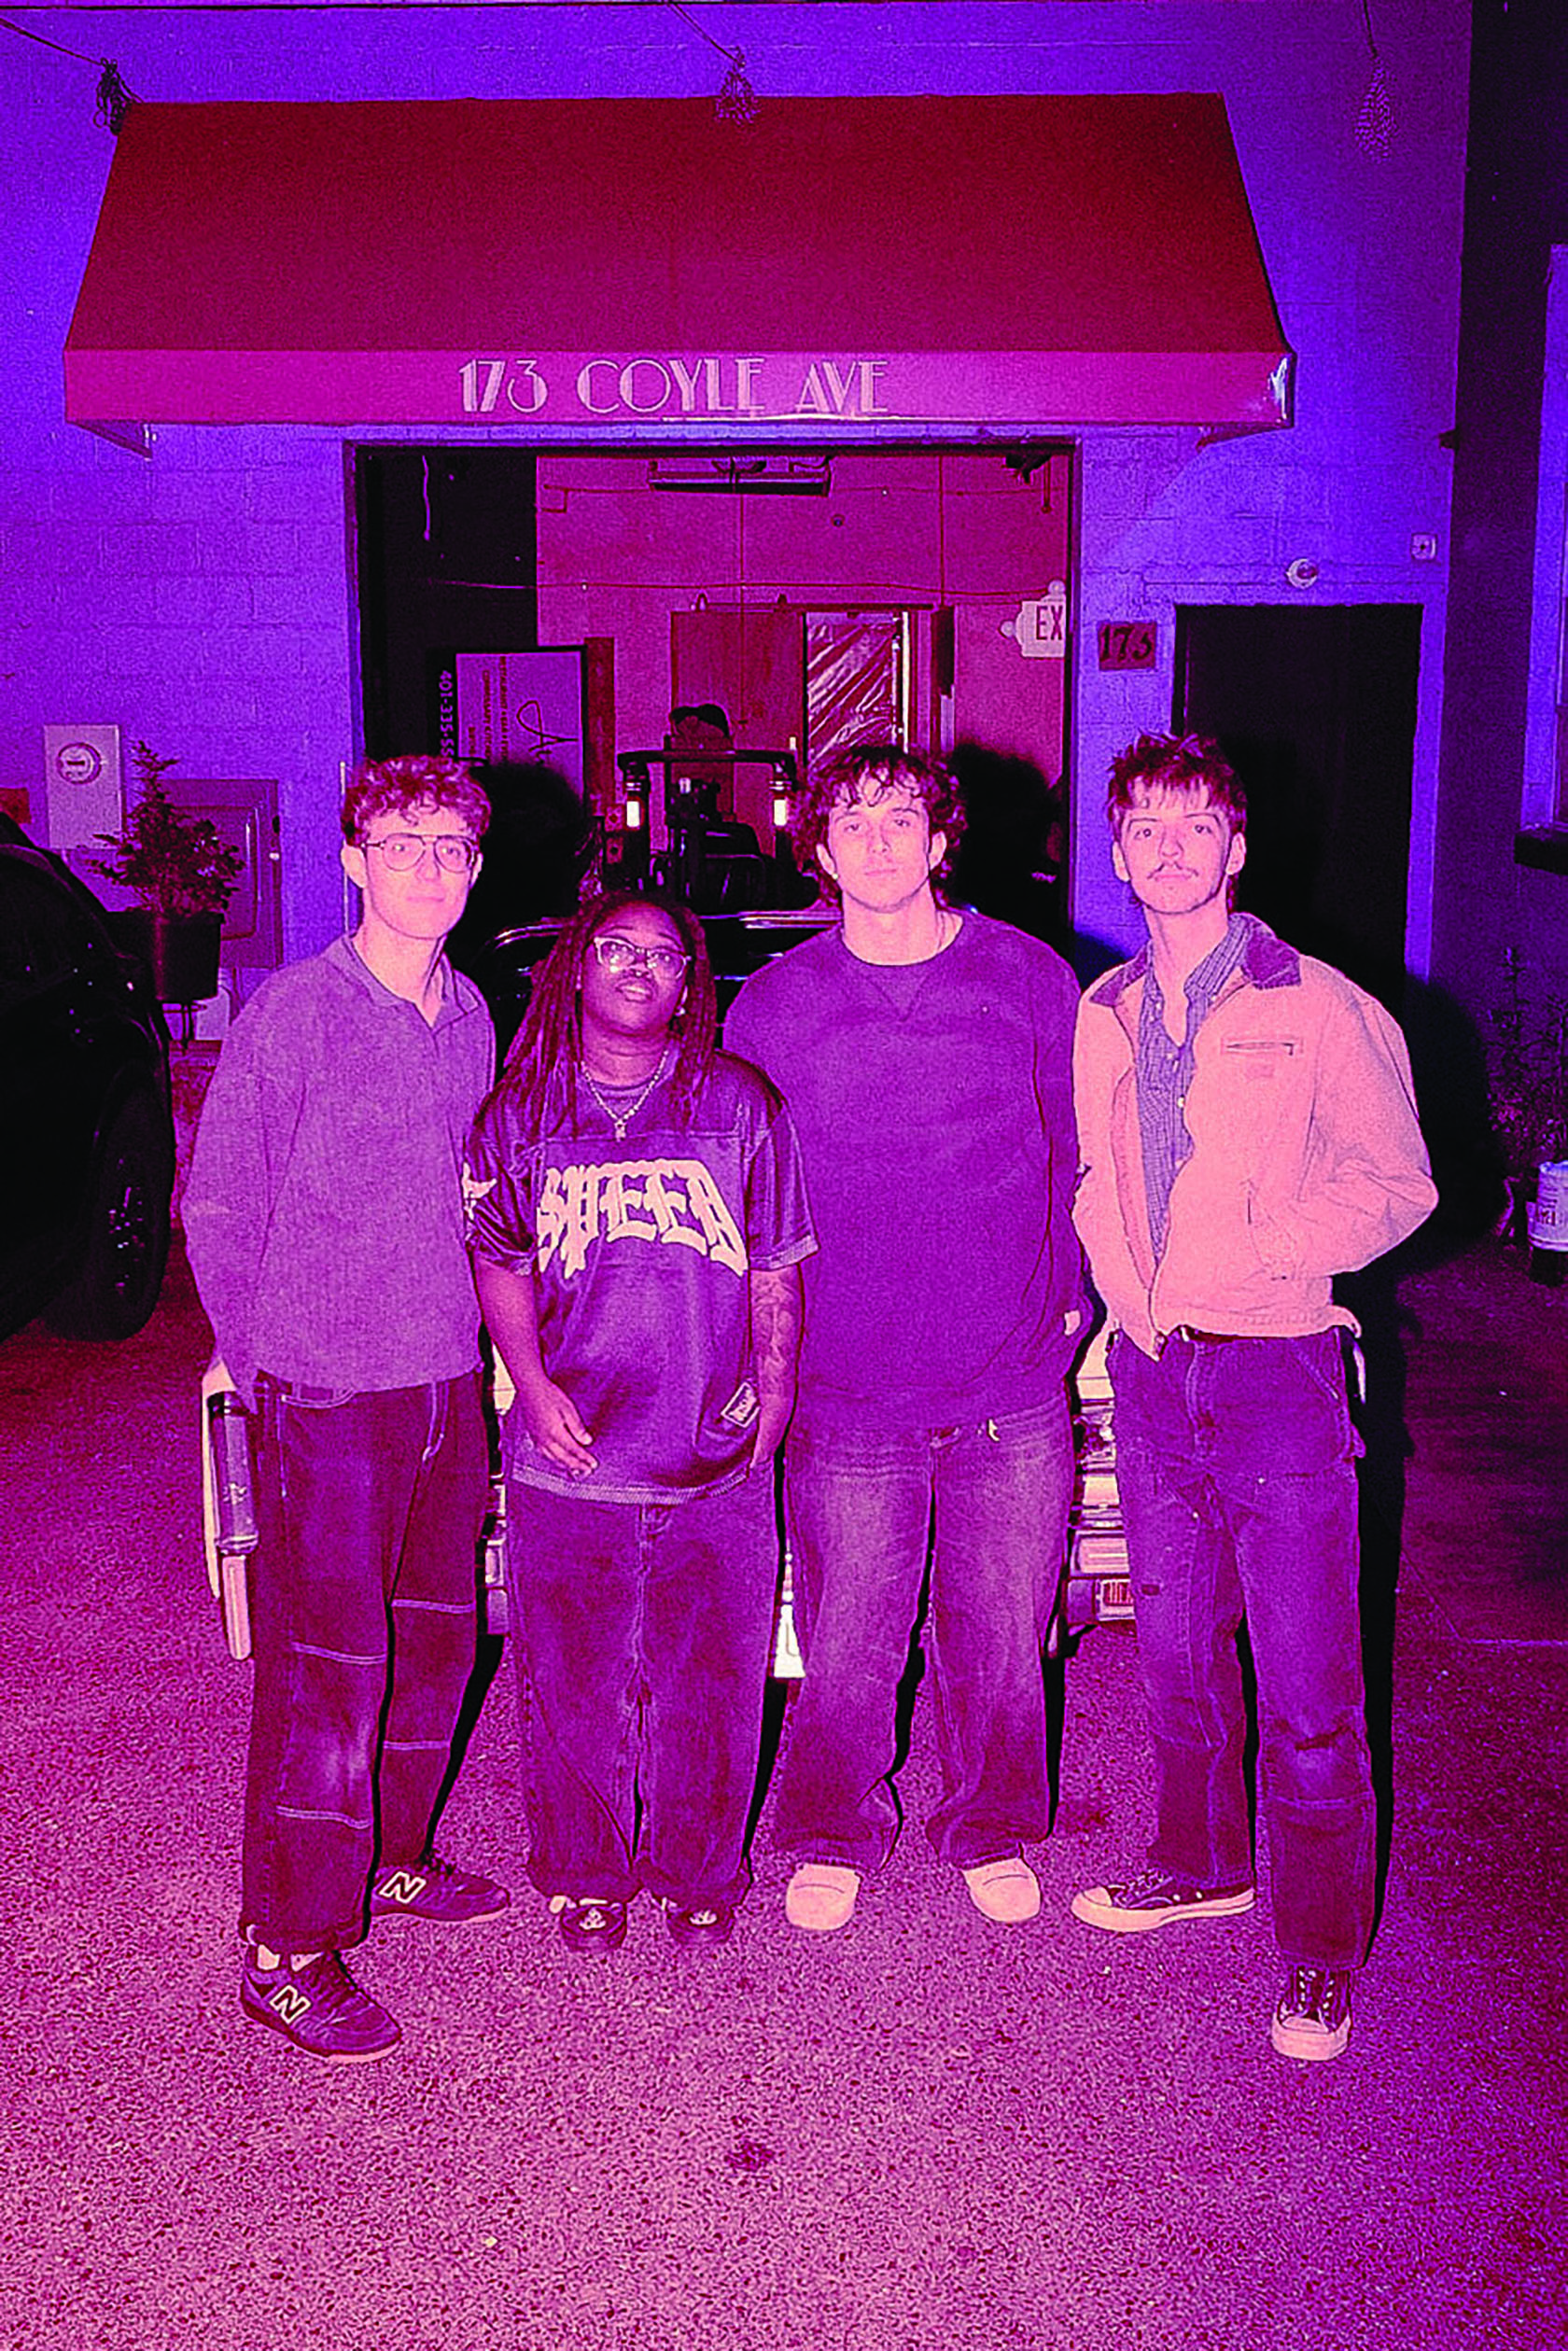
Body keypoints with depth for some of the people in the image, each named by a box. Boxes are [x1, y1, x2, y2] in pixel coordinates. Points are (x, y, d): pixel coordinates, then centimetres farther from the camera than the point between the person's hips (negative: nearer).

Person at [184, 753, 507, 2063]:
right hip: (325, 1400, -6)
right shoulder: (292, 1017, -12)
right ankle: (289, 1952, 12)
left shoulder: (470, 1015, 7)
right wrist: (269, 1366, -4)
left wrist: (464, 1340, 12)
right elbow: (218, 1213, -7)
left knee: (436, 1639, 17)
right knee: (325, 1670, -1)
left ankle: (390, 1856, 37)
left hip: (447, 1386, 7)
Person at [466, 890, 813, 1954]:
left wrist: (771, 1401, 0)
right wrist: (533, 1383, -4)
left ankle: (700, 1874, 30)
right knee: (574, 1682, 10)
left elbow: (776, 1271, 7)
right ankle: (586, 1876, 31)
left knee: (709, 1680, 9)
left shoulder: (741, 1105, 3)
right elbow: (498, 1263, 9)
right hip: (569, 1461, 0)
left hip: (717, 1463, 0)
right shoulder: (518, 1114, 4)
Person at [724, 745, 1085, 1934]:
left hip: (1011, 1391, 1)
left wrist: (1069, 1293, 6)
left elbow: (1079, 1155, 9)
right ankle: (833, 1837, 34)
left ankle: (995, 1830, 37)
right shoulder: (774, 1005, 0)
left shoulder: (1032, 980, -1)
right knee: (845, 1647, 9)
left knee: (1000, 1643, 13)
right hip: (847, 1397, 0)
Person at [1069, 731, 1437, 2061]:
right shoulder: (1102, 1018, 8)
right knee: (1178, 1648, 18)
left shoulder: (1318, 1007, -7)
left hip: (1276, 1368, -5)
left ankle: (1322, 1953, 17)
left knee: (1308, 1693, 0)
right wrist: (1125, 1292, 2)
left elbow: (1398, 1187, -5)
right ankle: (1202, 1864, 39)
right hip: (1151, 1374, 5)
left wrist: (1245, 1256, -14)